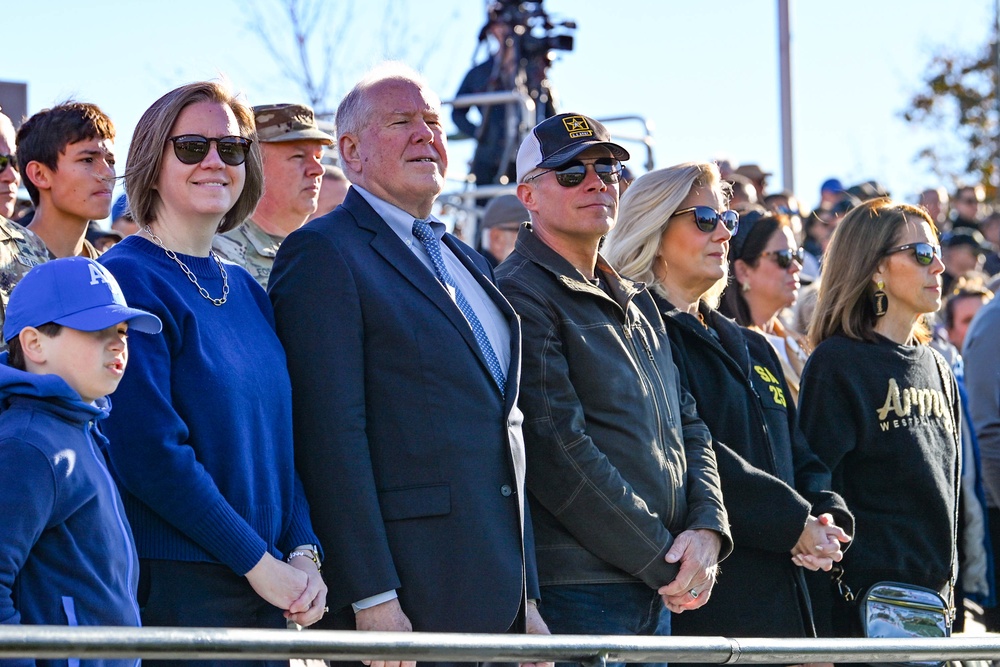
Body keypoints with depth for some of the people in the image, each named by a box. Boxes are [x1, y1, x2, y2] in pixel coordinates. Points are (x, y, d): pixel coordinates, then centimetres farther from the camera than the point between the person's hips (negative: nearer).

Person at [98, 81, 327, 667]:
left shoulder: (247, 291, 14)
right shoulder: (128, 280, -9)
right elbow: (149, 452, -17)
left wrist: (303, 551, -2)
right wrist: (258, 561, -15)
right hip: (172, 590, -7)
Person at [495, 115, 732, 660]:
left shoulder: (633, 301, 20)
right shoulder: (521, 295, -9)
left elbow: (688, 427, 17)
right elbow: (557, 452, -16)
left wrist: (707, 529, -3)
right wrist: (664, 561, -14)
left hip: (660, 592, 8)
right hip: (578, 591, -8)